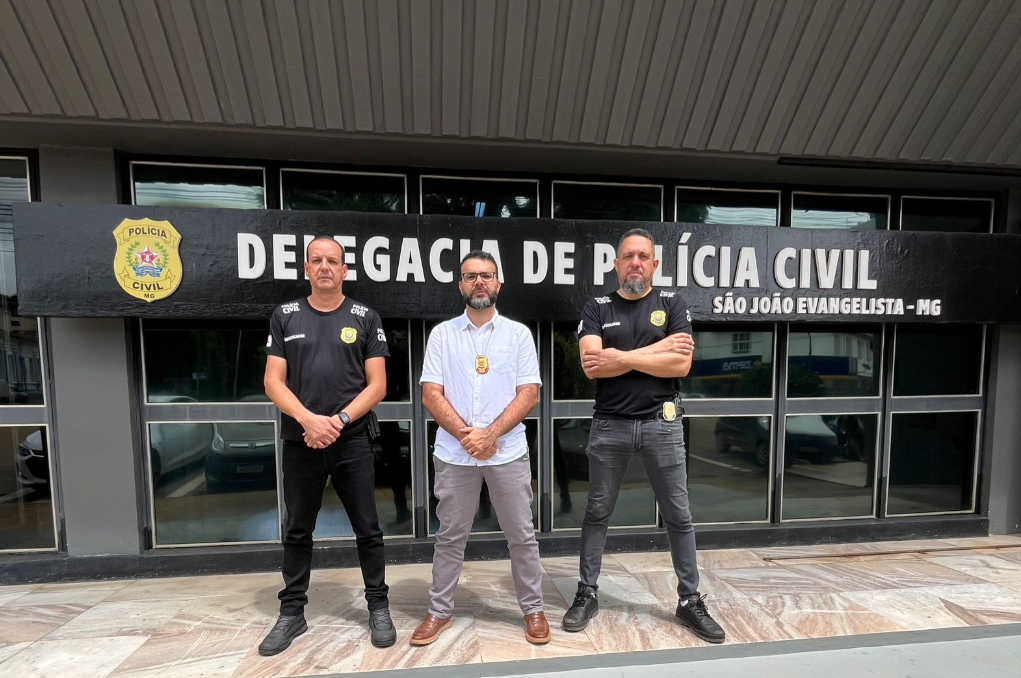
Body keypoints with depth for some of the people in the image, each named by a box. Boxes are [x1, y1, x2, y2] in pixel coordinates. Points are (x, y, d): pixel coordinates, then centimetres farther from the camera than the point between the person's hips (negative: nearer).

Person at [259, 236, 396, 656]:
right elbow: (273, 382, 1)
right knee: (297, 532, 15)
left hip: (352, 442, -2)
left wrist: (339, 421, -14)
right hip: (299, 443, 2)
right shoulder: (285, 317, 6)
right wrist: (309, 420, -14)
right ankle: (292, 612, 34)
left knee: (367, 529, 7)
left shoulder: (365, 318, 1)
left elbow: (377, 385, -3)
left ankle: (378, 607, 25)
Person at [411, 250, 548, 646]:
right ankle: (440, 611, 34)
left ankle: (533, 609, 31)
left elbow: (529, 393, -4)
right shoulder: (442, 334, 3)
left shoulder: (518, 333, 2)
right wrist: (465, 434, -13)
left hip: (508, 452, 0)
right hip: (453, 453, 1)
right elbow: (430, 394, -2)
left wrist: (490, 434, -14)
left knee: (521, 535, 11)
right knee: (450, 536, 14)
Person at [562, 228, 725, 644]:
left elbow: (681, 364, -10)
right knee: (597, 513, 11)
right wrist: (657, 348, -12)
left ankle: (690, 601, 32)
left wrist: (621, 358, -13)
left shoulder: (672, 305, 3)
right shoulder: (597, 309, 2)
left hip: (661, 424, 1)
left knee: (678, 517, 12)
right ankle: (587, 595, 29)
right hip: (609, 426, 0)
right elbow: (591, 366, -14)